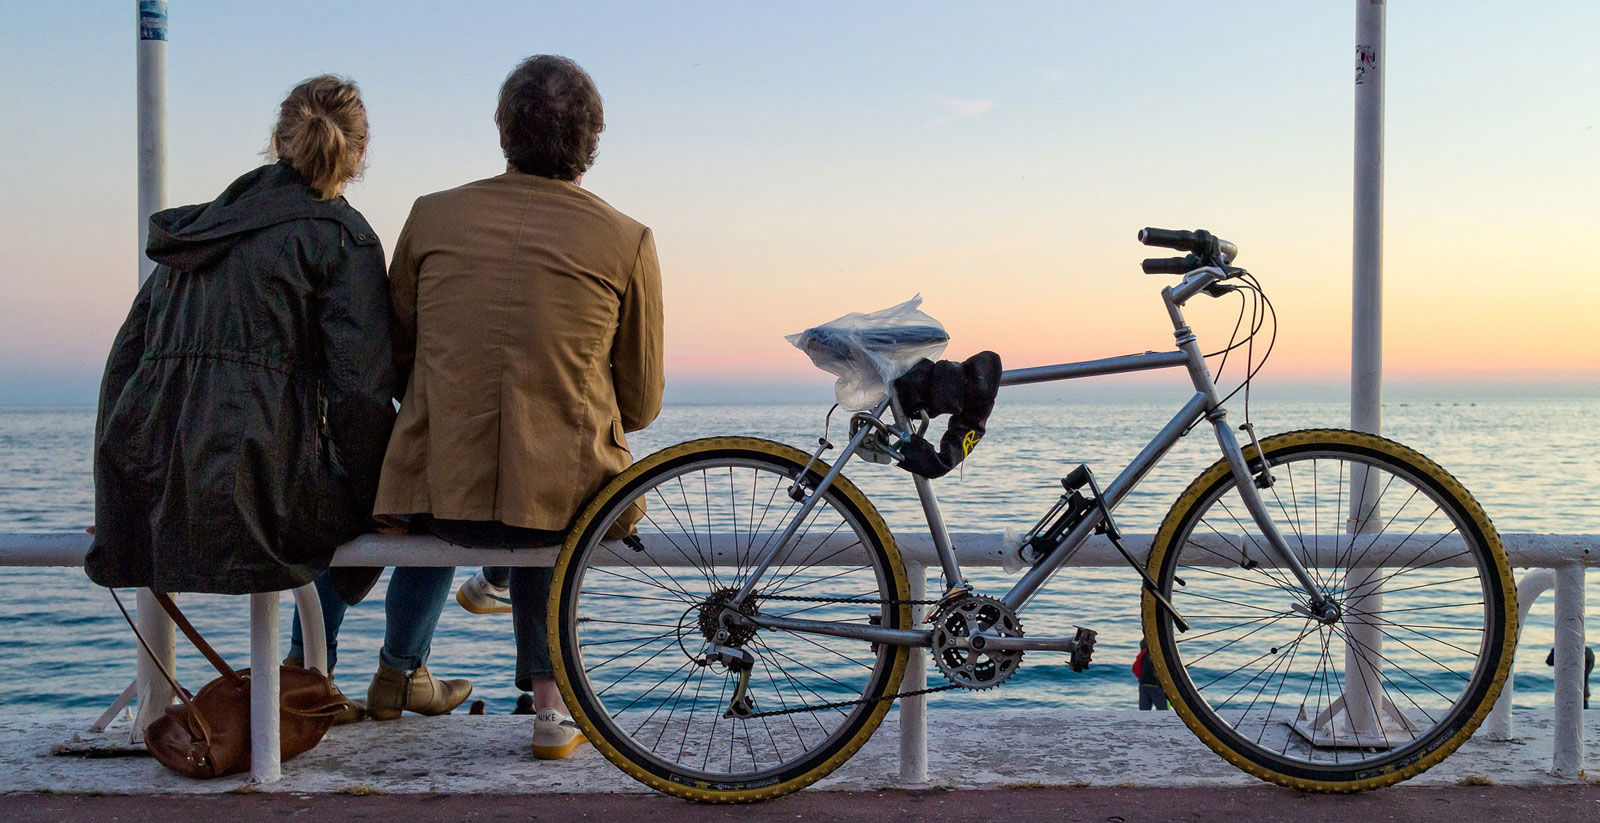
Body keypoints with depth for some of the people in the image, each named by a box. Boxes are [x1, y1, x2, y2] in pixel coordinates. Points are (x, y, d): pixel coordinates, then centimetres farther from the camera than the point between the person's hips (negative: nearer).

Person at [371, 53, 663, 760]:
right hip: (566, 501, -1)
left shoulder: (431, 216, 2)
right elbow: (641, 405, 3)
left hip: (438, 497, 2)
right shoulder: (626, 241, -4)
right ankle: (549, 704, 34)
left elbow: (394, 357, 13)